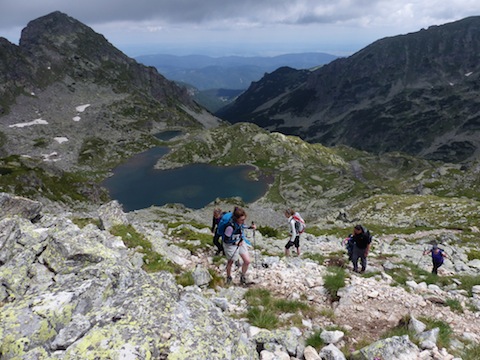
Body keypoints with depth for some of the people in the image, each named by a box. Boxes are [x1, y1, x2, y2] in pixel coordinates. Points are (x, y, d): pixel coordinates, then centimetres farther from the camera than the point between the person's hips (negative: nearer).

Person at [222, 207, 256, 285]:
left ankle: (243, 277, 29)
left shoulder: (241, 222, -16)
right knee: (231, 262, 17)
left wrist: (251, 227, -6)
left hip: (241, 242, 6)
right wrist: (236, 243, -25)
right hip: (231, 245, -6)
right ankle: (229, 278, 44)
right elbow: (226, 240, -25)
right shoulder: (230, 226, -36)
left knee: (247, 261, 2)